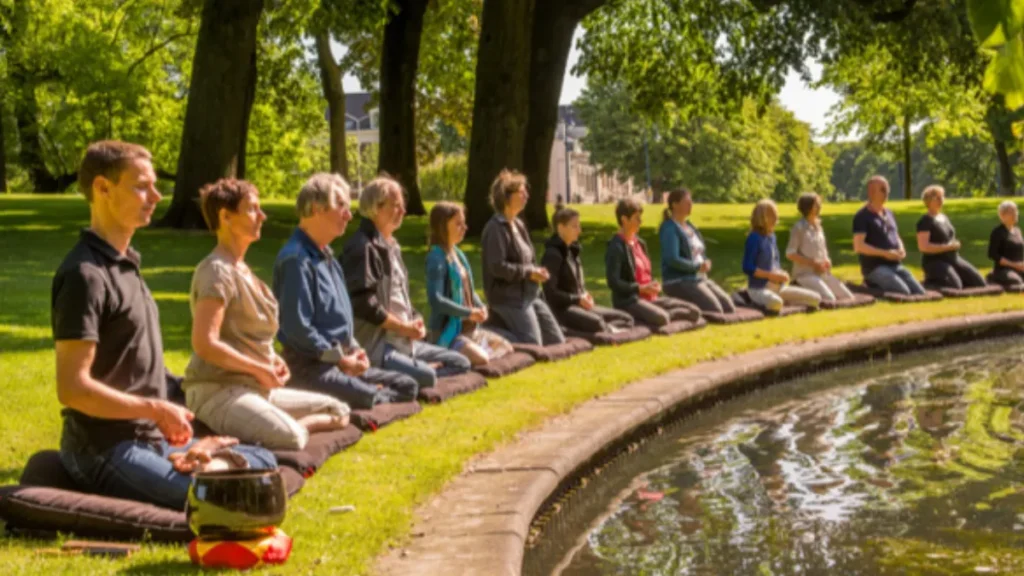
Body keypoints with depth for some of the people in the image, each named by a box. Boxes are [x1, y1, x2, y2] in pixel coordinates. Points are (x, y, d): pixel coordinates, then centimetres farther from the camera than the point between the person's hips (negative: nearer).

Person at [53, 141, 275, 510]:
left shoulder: (125, 265, 15)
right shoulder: (85, 275, -16)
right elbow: (72, 388, -22)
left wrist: (166, 421, 5)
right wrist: (157, 409, -16)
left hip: (152, 438, 9)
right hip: (106, 450, -9)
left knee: (264, 462, 13)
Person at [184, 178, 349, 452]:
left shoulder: (242, 270, 17)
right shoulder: (217, 271, -13)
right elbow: (204, 344, -23)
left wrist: (272, 359, 7)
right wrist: (260, 369, -14)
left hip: (257, 388, 10)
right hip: (217, 389, -10)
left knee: (338, 412, 11)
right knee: (291, 438, -33)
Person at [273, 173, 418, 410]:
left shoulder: (327, 257, 17)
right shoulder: (296, 258, -15)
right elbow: (297, 328, -22)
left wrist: (354, 351, 6)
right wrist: (341, 359, -14)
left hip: (339, 361, 10)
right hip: (308, 366, -10)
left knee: (407, 386, 3)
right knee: (374, 401, -27)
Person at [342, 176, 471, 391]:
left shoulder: (391, 246, 19)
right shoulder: (363, 246, -12)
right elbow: (363, 303, -20)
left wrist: (415, 322, 5)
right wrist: (404, 327, -14)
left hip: (405, 341, 10)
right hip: (375, 343, -10)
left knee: (461, 363, 6)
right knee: (427, 376, -31)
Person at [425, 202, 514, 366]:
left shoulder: (458, 254, 12)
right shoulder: (437, 258, -16)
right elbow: (436, 299, -25)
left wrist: (481, 307, -1)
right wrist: (469, 312, -21)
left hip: (470, 328, 10)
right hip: (447, 331, -10)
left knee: (506, 347, 18)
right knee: (480, 358, -30)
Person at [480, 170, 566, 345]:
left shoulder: (518, 225, 13)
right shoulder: (496, 228, -15)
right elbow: (497, 267, -22)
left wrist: (537, 271, 2)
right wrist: (529, 273, -15)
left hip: (530, 295, 9)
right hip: (509, 298, -9)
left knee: (557, 341, 9)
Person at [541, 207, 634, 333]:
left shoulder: (572, 251, 18)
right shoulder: (552, 254, -11)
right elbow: (550, 293, -18)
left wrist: (585, 296, 1)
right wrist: (578, 299, -17)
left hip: (579, 305, 10)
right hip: (561, 308, -10)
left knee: (627, 319, 2)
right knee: (595, 322, -39)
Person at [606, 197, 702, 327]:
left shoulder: (640, 243, 16)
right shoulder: (616, 247, -10)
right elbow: (613, 282, -18)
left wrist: (654, 286, 2)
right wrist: (642, 288, -22)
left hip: (650, 298, 9)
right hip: (628, 300, -9)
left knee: (694, 312, -3)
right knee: (661, 319, -37)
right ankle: (636, 318, -11)